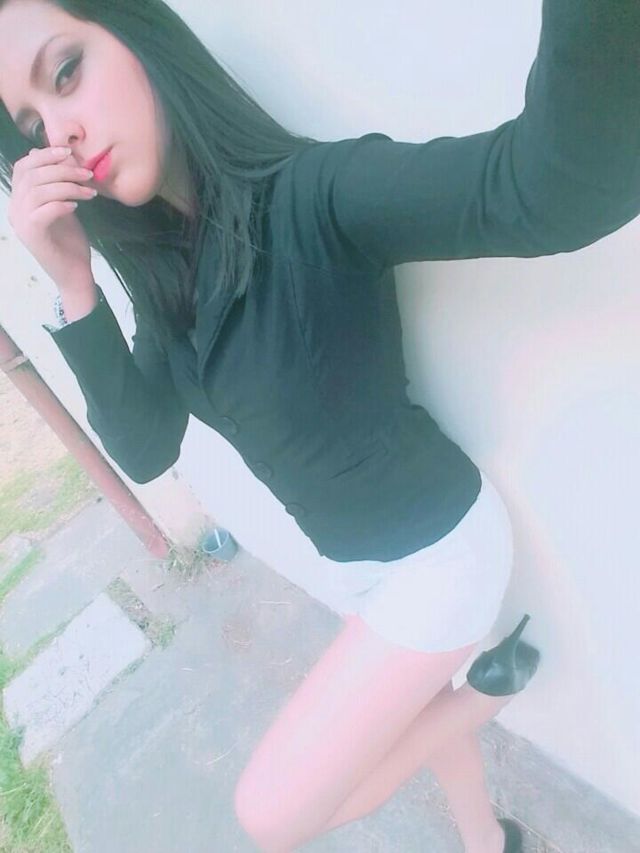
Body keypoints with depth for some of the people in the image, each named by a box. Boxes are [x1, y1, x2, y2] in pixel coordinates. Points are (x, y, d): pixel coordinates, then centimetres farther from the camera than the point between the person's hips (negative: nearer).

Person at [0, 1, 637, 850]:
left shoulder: (313, 193, -25)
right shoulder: (165, 269, -2)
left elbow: (554, 185, -41)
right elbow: (144, 451, -7)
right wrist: (75, 284, -18)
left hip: (440, 545, -7)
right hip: (365, 553, 7)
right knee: (415, 705, 32)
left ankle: (491, 684, 19)